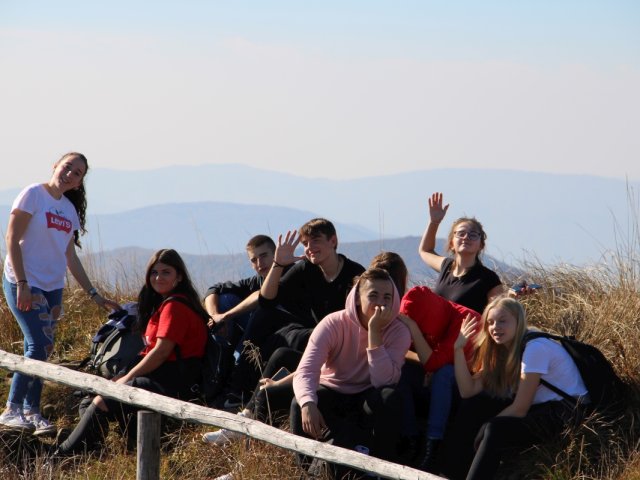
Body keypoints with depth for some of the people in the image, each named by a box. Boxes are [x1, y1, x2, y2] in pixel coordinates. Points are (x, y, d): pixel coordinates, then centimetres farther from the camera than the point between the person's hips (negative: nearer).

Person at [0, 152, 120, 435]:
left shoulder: (70, 210, 14)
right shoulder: (34, 195, -6)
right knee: (40, 345, -14)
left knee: (41, 350, 4)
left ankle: (31, 412, 9)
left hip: (52, 287, 7)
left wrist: (94, 295, 16)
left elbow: (70, 258, 18)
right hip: (24, 284, -7)